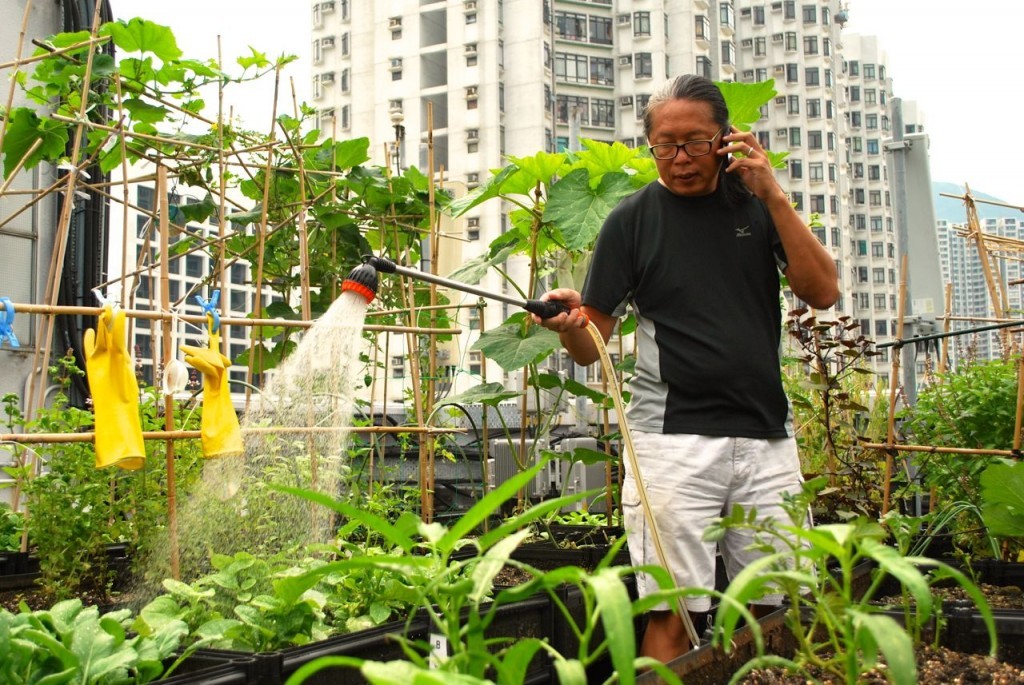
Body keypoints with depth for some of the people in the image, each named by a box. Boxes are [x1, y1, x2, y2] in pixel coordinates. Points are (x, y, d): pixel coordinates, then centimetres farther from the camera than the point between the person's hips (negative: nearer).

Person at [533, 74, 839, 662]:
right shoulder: (634, 219, 3)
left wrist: (774, 195, -7)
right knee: (672, 616, -6)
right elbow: (591, 347, 1)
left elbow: (823, 291, 0)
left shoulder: (756, 203, 11)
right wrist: (569, 321, -22)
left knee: (778, 613, 7)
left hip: (767, 437, 3)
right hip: (674, 437, -3)